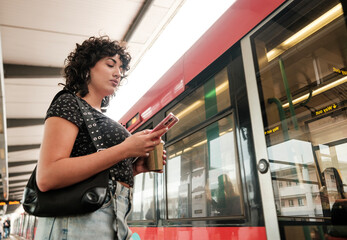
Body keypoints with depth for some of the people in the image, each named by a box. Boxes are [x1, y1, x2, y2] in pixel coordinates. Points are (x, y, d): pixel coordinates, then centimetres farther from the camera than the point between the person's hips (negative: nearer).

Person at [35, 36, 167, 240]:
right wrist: (125, 149, -21)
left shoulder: (100, 118, 18)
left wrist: (135, 167, 1)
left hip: (114, 220, 8)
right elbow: (47, 177, -20)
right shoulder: (68, 103, -4)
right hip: (81, 221, -8)